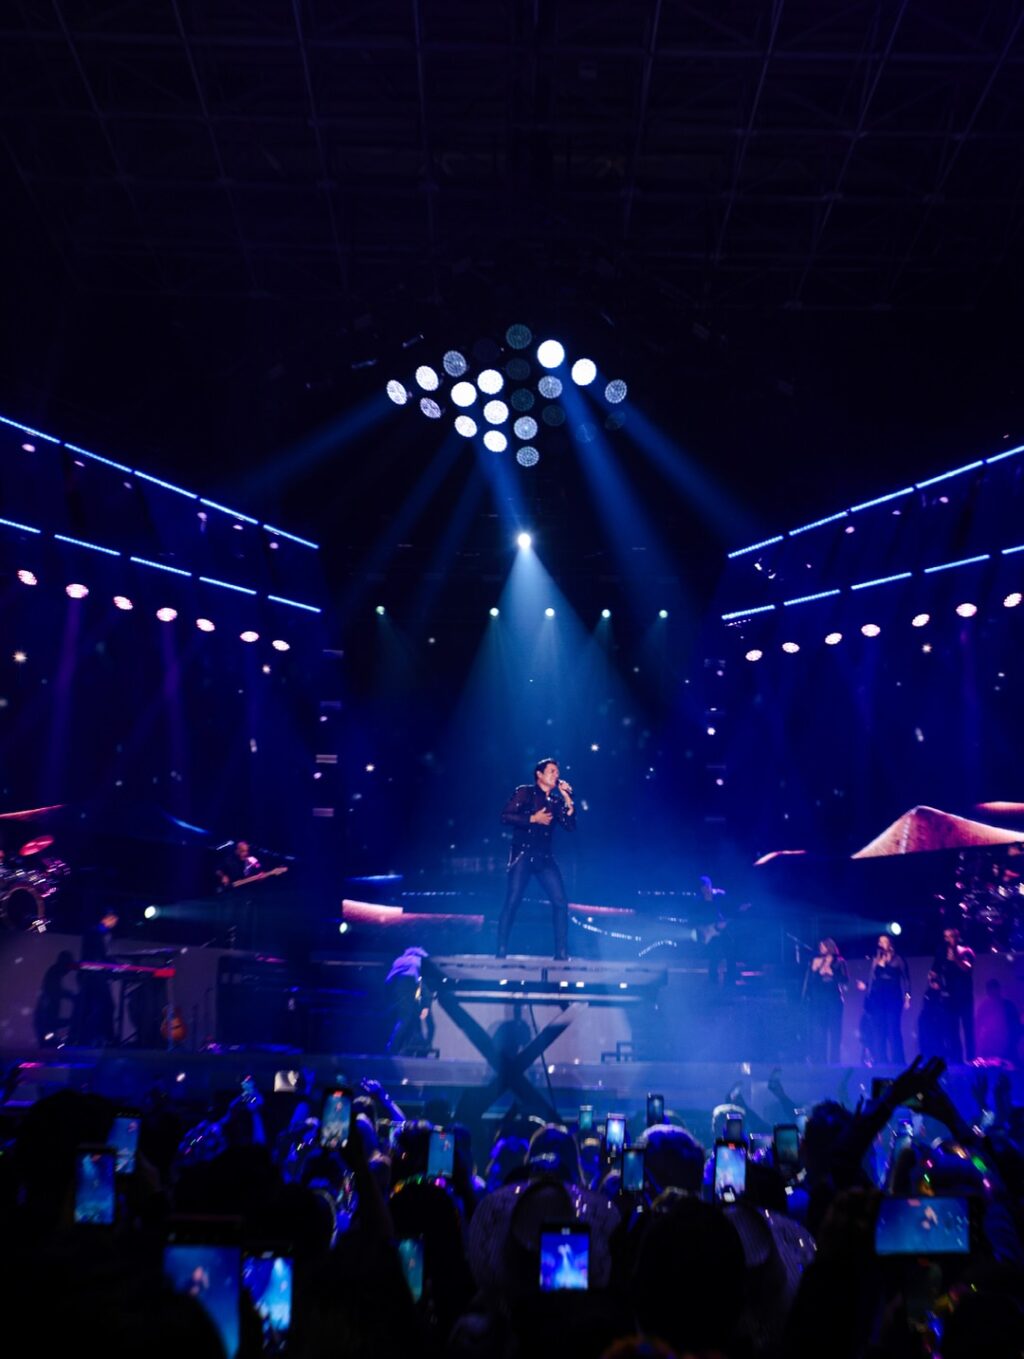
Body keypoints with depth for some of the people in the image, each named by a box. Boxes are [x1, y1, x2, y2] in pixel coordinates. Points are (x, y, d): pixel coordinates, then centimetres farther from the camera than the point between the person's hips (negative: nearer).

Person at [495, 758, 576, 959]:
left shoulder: (556, 800, 16)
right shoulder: (525, 792, 3)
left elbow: (570, 826, 7)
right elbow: (506, 816, -7)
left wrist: (568, 800, 0)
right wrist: (533, 818, -11)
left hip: (544, 857, 5)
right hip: (523, 854, -5)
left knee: (560, 901, -5)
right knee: (512, 901, -9)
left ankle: (561, 952, 1)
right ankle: (501, 951, -1)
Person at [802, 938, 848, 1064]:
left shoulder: (839, 962, 7)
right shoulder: (814, 962, 13)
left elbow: (845, 979, -3)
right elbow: (808, 981, 6)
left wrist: (832, 973, -13)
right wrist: (815, 970, -8)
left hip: (834, 1000, -1)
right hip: (817, 1001, 1)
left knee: (835, 1031, -3)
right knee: (818, 1032, -3)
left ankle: (834, 1061, 1)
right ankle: (818, 1061, -1)